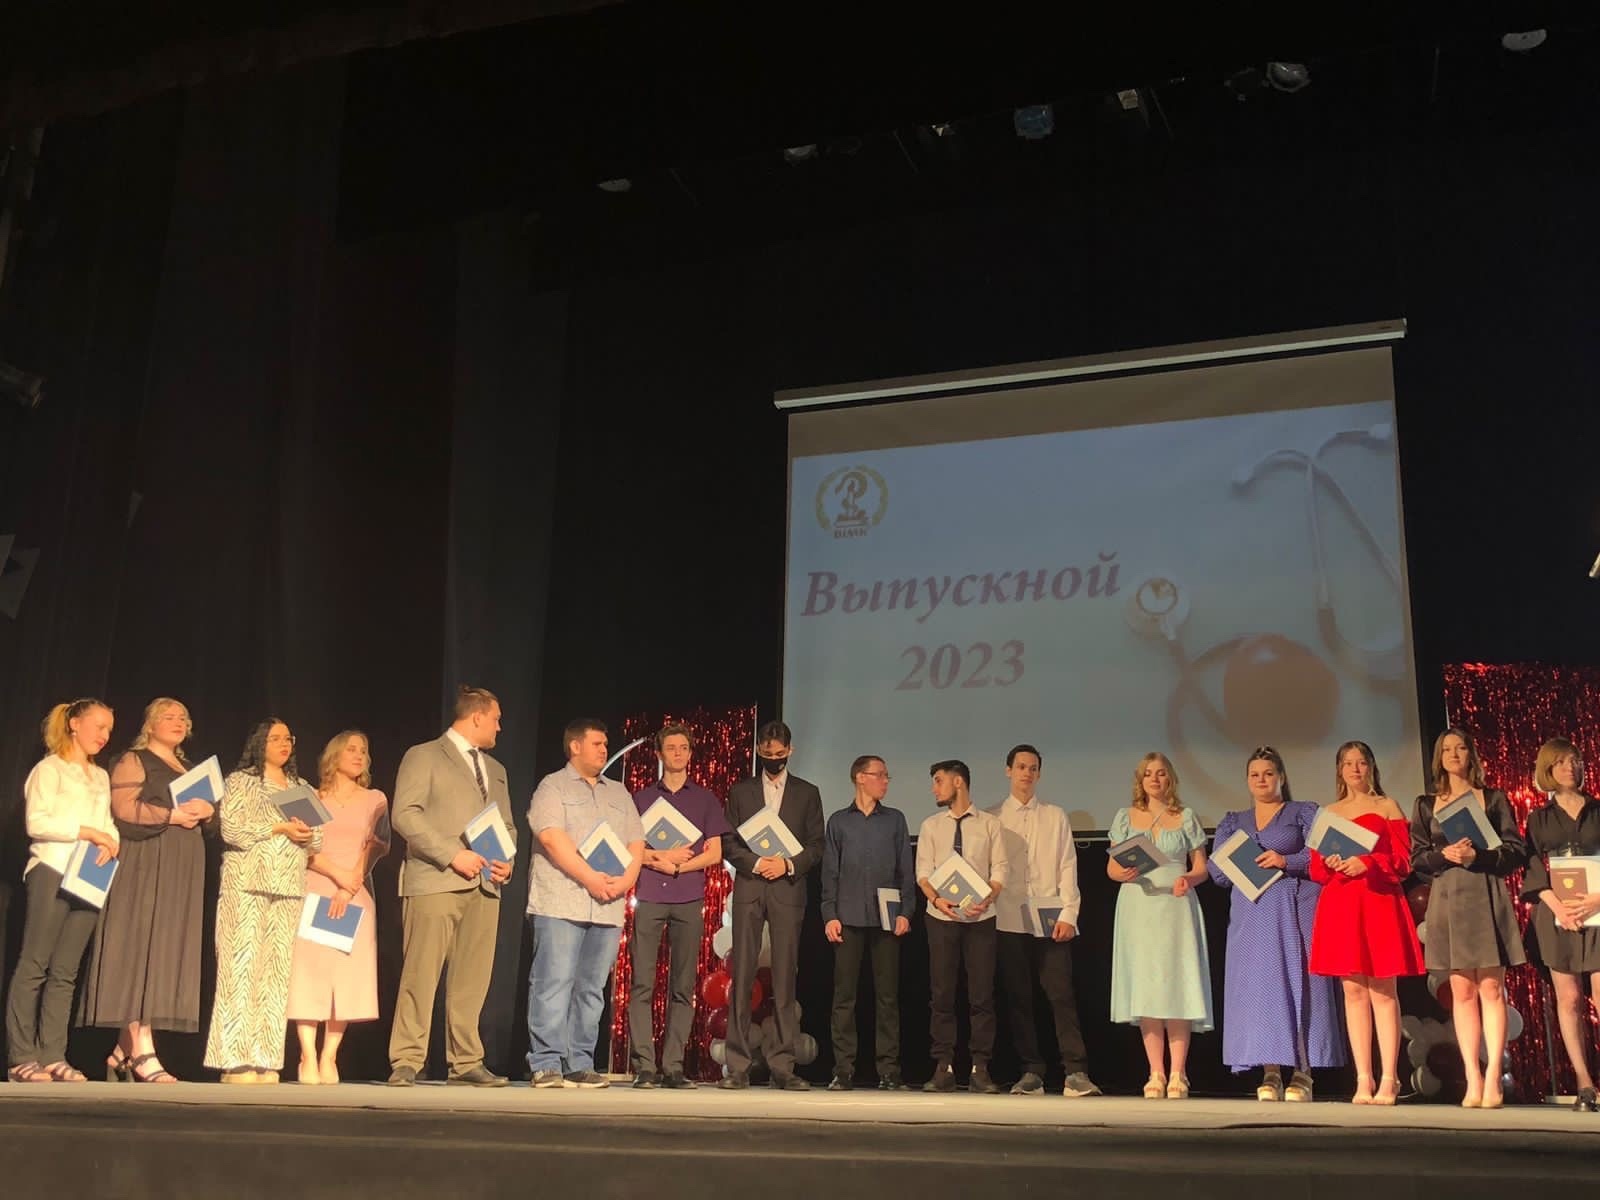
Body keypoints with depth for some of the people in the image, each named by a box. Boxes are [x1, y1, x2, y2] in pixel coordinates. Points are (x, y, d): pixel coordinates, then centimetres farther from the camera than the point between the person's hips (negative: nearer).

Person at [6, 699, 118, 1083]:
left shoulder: (101, 777, 22)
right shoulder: (50, 768, 1)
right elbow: (37, 822, -10)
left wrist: (110, 842, -5)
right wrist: (88, 832, -15)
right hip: (52, 872, -6)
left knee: (65, 971, 3)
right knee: (34, 966, -6)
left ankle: (52, 1056, 1)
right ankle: (21, 1058, -6)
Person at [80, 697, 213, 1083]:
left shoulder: (188, 771, 25)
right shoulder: (133, 761, 4)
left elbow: (204, 818, 22)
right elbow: (124, 809, -10)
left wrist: (206, 811, 0)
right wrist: (173, 815, -14)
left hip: (181, 872, 7)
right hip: (145, 863, -7)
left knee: (167, 953, 0)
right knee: (141, 949, -13)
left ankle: (124, 1049, 2)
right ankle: (142, 1054, -17)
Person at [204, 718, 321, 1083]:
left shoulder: (301, 788, 20)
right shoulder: (240, 781, 5)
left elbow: (317, 840, 17)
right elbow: (231, 828, -9)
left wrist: (306, 834, -5)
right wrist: (279, 827, -14)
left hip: (289, 889, 5)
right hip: (247, 885, -5)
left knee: (278, 969, 1)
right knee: (243, 965, -9)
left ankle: (265, 1061, 3)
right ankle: (235, 1061, -8)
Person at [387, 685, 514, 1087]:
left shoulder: (495, 769, 24)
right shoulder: (424, 756, 2)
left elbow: (507, 825, 26)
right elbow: (405, 814, -9)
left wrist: (507, 860, 4)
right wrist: (453, 854, -15)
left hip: (484, 886, 6)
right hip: (435, 882, -6)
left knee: (472, 981, 4)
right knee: (421, 975, -7)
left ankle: (465, 1063, 10)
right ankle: (406, 1063, -2)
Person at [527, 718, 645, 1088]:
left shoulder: (619, 793, 22)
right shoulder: (553, 787, 3)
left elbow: (636, 844, 16)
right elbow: (552, 838, -10)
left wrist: (625, 880, -3)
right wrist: (590, 878, -16)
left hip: (608, 906, 6)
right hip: (561, 903, -6)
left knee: (592, 988, 5)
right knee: (554, 983, -8)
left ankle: (580, 1065, 9)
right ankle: (546, 1065, -6)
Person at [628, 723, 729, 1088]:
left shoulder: (705, 799, 14)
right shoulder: (641, 798, 14)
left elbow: (714, 854, 6)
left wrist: (672, 865, -4)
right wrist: (666, 855, -5)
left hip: (689, 901, 0)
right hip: (649, 898, 0)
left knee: (683, 986, -1)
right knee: (643, 983, -6)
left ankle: (674, 1066, 2)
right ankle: (644, 1066, -4)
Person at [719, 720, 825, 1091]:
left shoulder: (807, 793, 13)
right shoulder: (740, 791, 14)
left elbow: (816, 845, 9)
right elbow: (729, 843, 8)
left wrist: (788, 864, -8)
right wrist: (756, 862, -8)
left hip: (788, 889, 0)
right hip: (748, 887, 0)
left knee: (785, 977, -3)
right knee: (742, 976, -4)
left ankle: (783, 1066, 0)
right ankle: (738, 1066, -2)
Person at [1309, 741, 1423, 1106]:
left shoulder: (1387, 807, 8)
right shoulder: (1328, 813, 17)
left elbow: (1403, 861, 0)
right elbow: (1315, 869, 14)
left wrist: (1367, 863, -15)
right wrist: (1329, 863, -7)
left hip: (1379, 903, -3)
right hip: (1340, 906, 3)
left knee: (1382, 992, -5)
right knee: (1353, 991, 2)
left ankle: (1388, 1080, -4)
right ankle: (1363, 1080, 4)